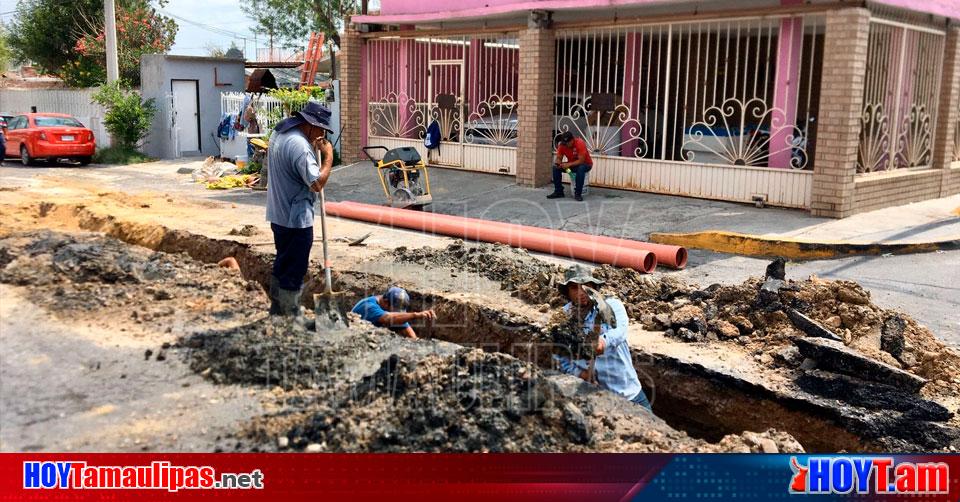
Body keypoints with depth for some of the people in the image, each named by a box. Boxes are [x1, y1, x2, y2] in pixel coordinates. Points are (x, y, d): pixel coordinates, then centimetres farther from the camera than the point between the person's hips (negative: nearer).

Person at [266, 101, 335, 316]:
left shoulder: (279, 134, 7)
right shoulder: (299, 145, -24)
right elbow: (317, 183, -27)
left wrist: (314, 149, 8)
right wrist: (328, 156, -16)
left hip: (278, 215, 10)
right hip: (296, 218, -10)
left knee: (281, 266, 21)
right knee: (293, 274, 0)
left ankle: (276, 312, 33)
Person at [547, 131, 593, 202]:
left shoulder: (580, 143, -29)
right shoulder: (562, 145, -13)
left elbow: (581, 161, -31)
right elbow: (559, 158, -6)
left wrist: (569, 164, -38)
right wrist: (557, 163, -29)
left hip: (585, 164, -5)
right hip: (571, 164, 5)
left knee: (581, 169, -39)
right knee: (556, 168, -15)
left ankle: (578, 193, -27)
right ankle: (558, 192, -7)